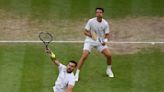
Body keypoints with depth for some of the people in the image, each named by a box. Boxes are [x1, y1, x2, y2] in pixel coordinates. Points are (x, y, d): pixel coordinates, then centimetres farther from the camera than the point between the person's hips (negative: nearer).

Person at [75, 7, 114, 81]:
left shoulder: (105, 23, -8)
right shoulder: (91, 21, -14)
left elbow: (107, 35, -1)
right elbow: (85, 32, -9)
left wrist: (105, 40, -22)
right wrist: (91, 35, -28)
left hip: (100, 42, 2)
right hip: (90, 41, -2)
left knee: (109, 55, -9)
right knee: (84, 56, -19)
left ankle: (109, 70, 20)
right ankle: (77, 74, -11)